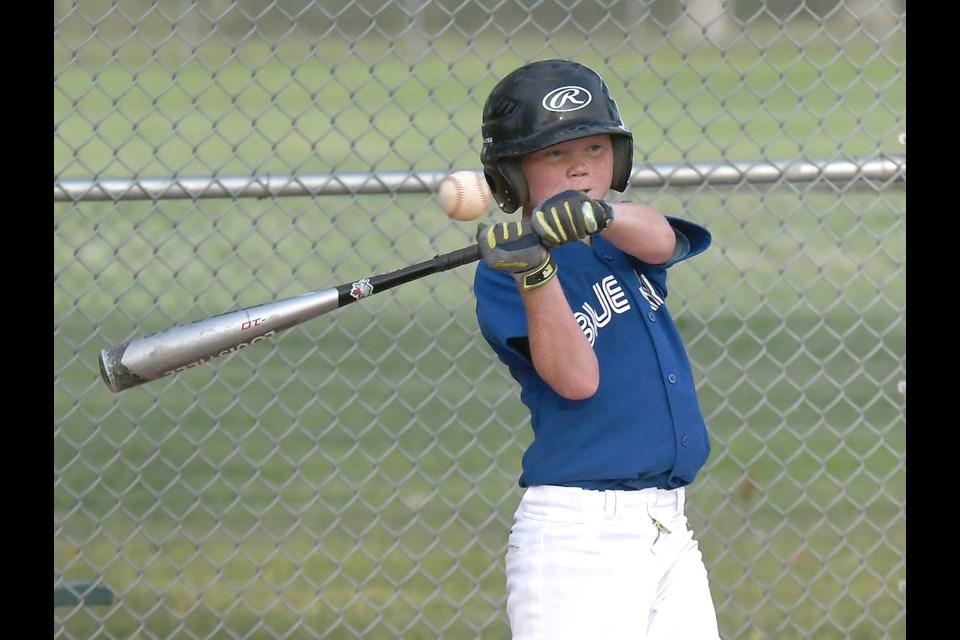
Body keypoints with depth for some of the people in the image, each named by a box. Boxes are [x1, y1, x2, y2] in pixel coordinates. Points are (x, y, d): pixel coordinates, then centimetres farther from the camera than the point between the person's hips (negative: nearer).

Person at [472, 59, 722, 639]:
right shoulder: (505, 272, -5)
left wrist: (599, 213, -30)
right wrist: (535, 273, -29)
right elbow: (577, 379, -17)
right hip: (578, 535, -6)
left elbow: (662, 239, -10)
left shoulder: (622, 239, 14)